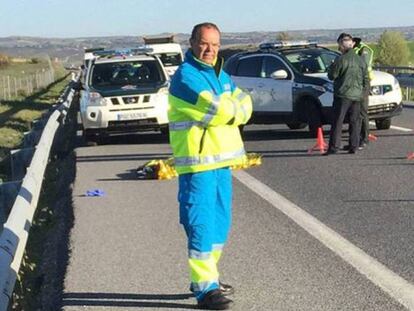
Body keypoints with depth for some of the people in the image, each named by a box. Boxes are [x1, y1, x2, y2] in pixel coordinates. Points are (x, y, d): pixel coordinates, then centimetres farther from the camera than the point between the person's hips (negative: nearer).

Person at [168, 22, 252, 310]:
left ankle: (205, 277, 26)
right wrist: (236, 111, -1)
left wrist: (230, 111, -11)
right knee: (202, 225, -8)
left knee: (220, 224, 15)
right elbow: (217, 111, -20)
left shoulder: (220, 75, 17)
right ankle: (205, 288, -4)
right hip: (198, 163, -9)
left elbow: (244, 104, 8)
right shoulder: (186, 76, -12)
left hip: (221, 161, 9)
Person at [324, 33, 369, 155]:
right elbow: (366, 79, 11)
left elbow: (332, 76, -6)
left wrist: (331, 67, 13)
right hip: (357, 96, 5)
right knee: (354, 122, 10)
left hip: (343, 95, -5)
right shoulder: (360, 60, 7)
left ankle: (333, 147, -6)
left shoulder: (341, 60, -12)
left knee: (337, 122, -3)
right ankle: (354, 146, 10)